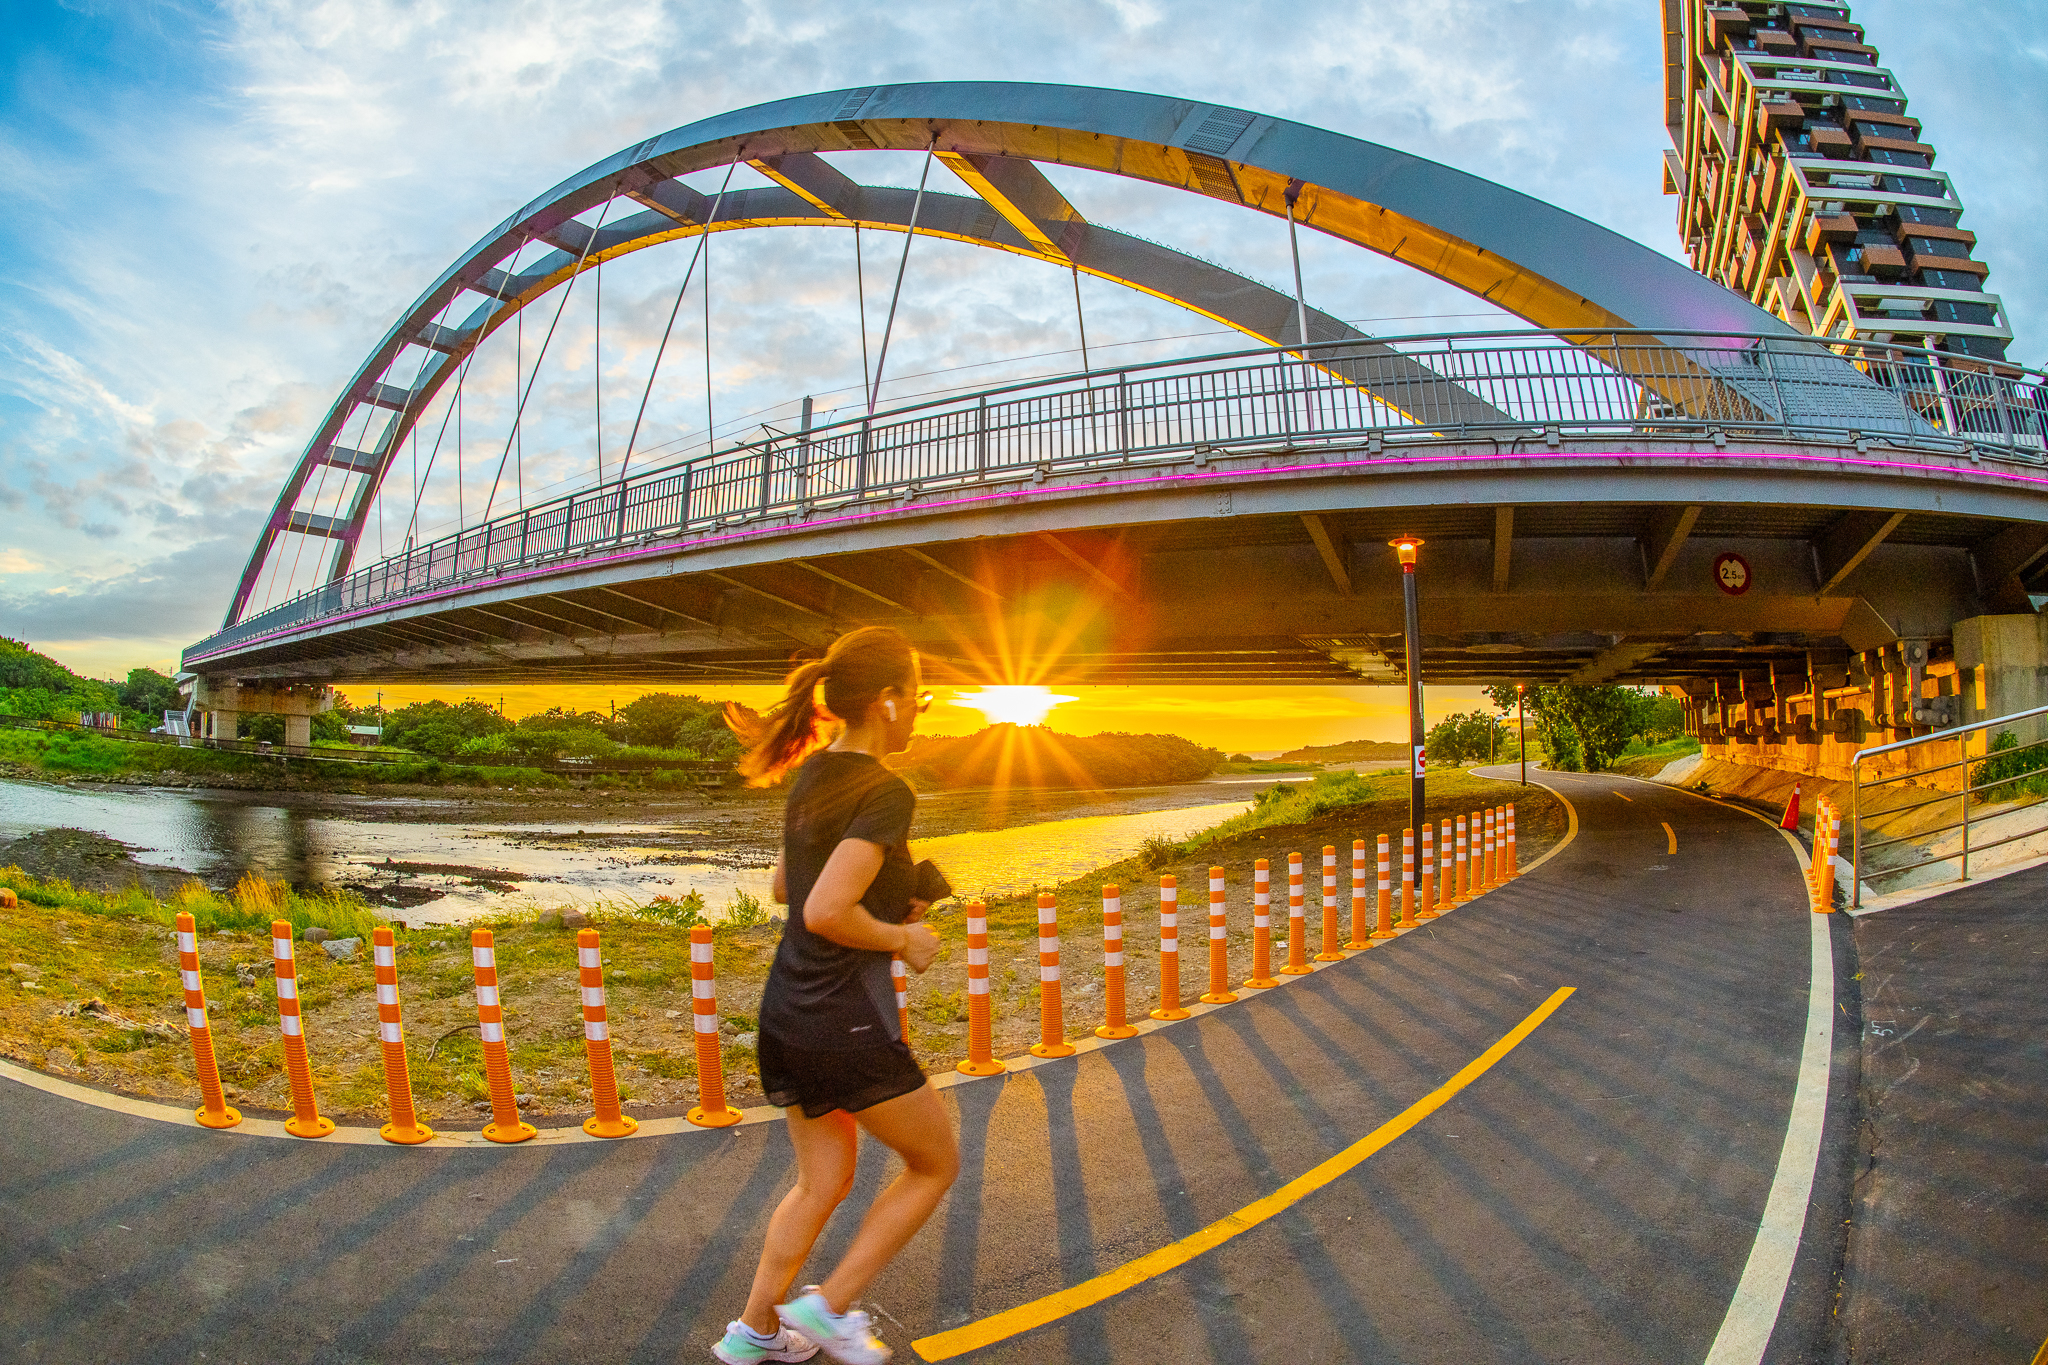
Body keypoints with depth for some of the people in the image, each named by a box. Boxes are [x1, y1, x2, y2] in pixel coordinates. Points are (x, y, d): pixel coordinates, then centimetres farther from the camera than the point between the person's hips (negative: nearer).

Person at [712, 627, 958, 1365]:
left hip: (785, 1014, 8)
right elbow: (824, 913, -28)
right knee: (936, 1164, 15)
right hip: (846, 1025, -8)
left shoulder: (814, 774, 7)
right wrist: (903, 938, -12)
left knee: (823, 1182, 24)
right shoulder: (886, 793, -20)